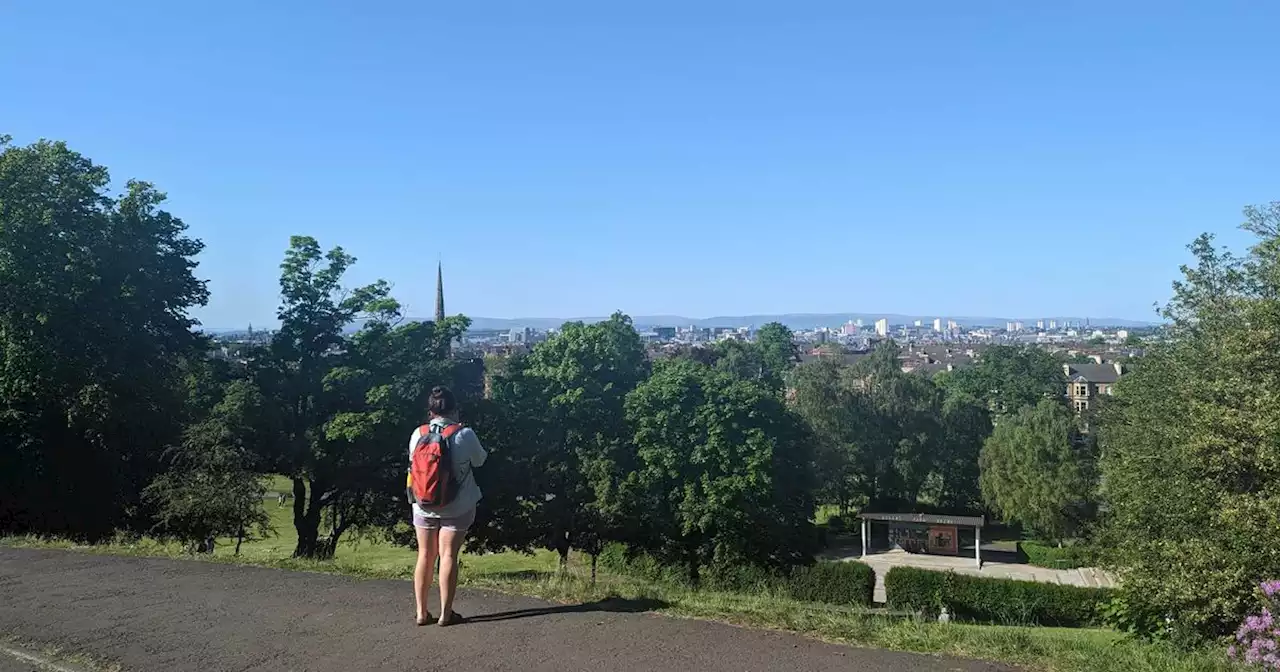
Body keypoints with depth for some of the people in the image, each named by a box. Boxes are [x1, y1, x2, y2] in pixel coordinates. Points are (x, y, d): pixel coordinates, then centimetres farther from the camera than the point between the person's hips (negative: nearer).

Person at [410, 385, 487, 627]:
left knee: (425, 556, 12)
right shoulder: (465, 435, -13)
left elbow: (412, 461, 8)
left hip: (423, 505, 3)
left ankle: (422, 612, 17)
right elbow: (479, 460, 3)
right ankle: (446, 613, 7)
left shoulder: (418, 434, -7)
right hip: (457, 507, -2)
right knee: (448, 555, 4)